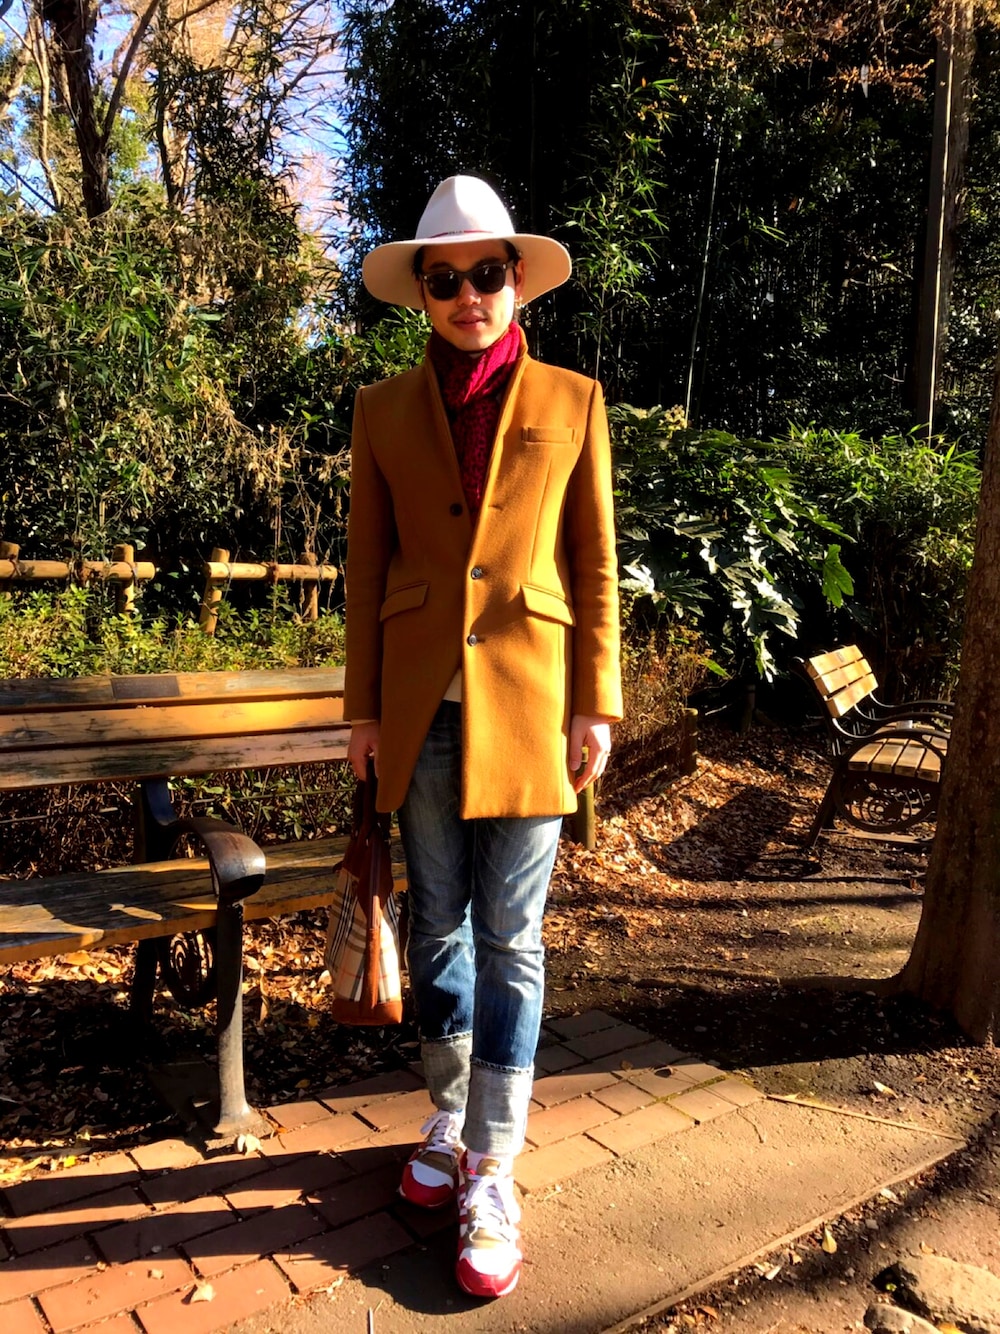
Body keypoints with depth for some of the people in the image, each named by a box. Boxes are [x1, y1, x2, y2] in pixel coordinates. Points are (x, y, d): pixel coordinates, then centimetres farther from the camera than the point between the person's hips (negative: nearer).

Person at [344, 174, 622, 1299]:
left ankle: (493, 1178, 14)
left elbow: (594, 568, 3)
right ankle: (449, 1121, 32)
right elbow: (367, 570, 7)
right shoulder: (385, 410, 8)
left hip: (529, 698, -2)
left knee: (510, 939, 2)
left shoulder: (570, 402, 4)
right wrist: (364, 708, 4)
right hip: (423, 702, 2)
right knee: (438, 924, 12)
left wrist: (595, 705, -2)